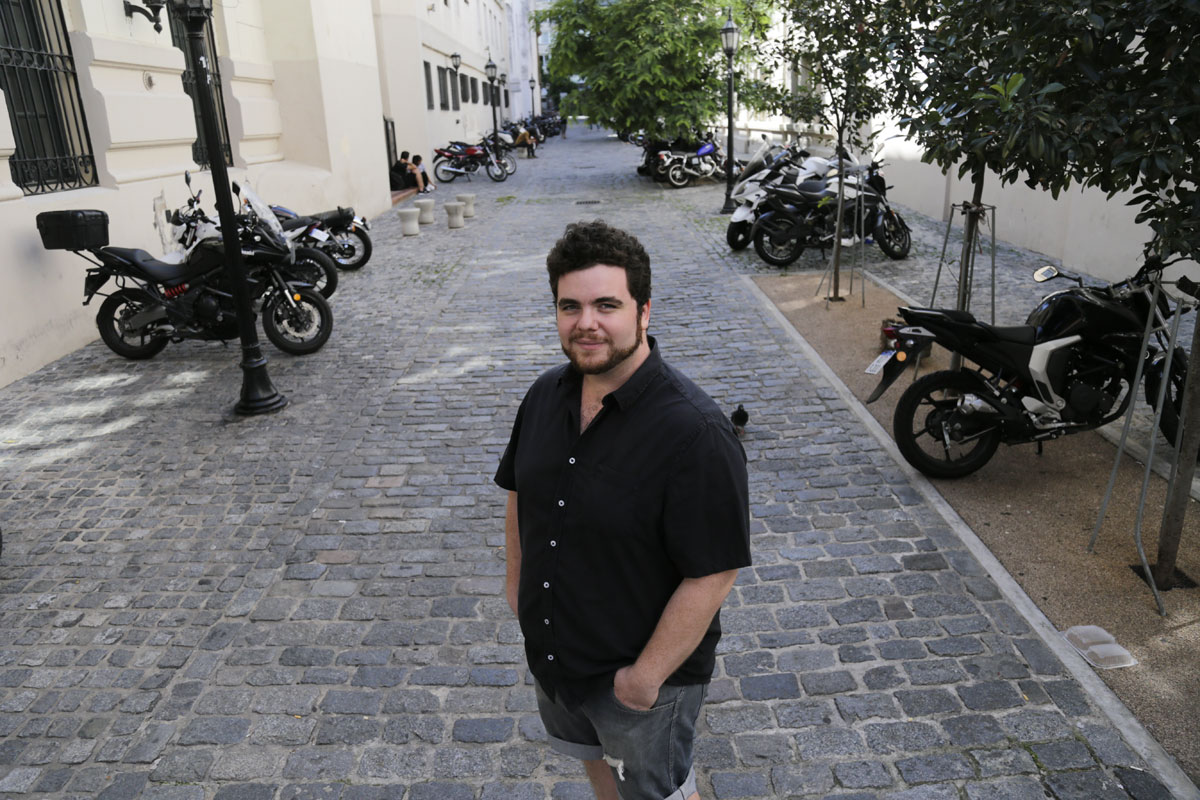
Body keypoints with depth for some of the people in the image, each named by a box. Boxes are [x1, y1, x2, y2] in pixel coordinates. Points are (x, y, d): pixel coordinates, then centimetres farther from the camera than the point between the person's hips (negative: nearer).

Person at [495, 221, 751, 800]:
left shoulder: (695, 433, -30)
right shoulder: (545, 395, -7)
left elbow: (712, 575, -27)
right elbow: (519, 492, 9)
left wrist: (646, 677, -21)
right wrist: (515, 580, 10)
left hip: (641, 671, -6)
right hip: (550, 650, 6)